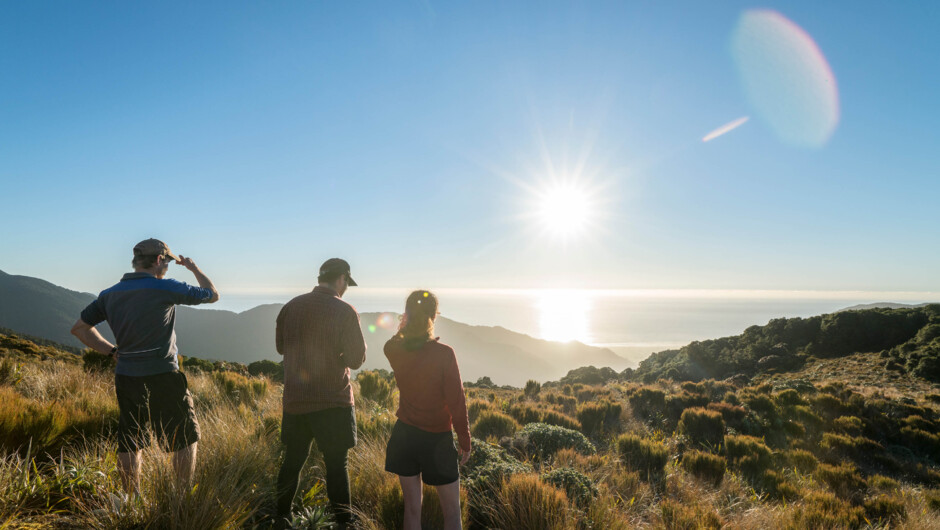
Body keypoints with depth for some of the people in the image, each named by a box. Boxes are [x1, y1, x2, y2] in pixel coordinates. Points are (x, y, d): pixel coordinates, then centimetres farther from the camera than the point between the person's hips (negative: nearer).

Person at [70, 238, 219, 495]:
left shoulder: (110, 294, 6)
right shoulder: (164, 288, -13)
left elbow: (79, 328, 15)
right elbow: (213, 295, -1)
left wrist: (112, 350, 13)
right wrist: (194, 268, 14)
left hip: (125, 378, 6)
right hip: (161, 378, -6)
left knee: (128, 443, 16)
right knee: (185, 438, 9)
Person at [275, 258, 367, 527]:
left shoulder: (290, 307, 2)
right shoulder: (344, 311, -14)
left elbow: (281, 347, 15)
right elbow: (356, 359, -12)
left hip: (294, 400, 5)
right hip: (332, 401, -5)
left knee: (292, 461, 18)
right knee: (336, 465, 4)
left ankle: (281, 516, 30)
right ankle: (343, 521, 9)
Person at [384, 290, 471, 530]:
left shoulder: (393, 350, -7)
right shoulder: (444, 353, -19)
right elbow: (456, 401, -14)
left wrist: (405, 325, 12)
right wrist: (465, 441, -4)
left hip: (404, 436, 4)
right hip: (437, 439, -4)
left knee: (412, 508, 15)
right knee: (452, 511, 12)